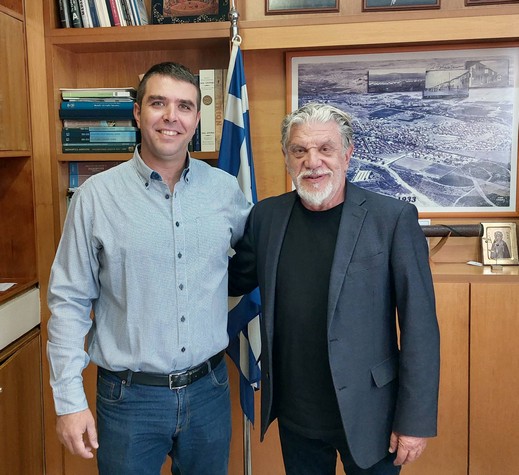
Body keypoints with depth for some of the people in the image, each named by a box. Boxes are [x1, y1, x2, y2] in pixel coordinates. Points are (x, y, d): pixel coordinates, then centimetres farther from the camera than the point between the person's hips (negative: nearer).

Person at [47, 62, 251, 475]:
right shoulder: (96, 196, -8)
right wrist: (69, 400, -7)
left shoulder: (225, 189, -2)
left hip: (209, 389, 3)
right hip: (129, 396, -2)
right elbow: (69, 302, -5)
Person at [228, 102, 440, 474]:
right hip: (294, 415, 3)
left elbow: (420, 326, -11)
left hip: (366, 415, -3)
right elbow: (235, 281, 10)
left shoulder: (394, 218, -12)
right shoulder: (266, 216, -1)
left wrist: (416, 420, -11)